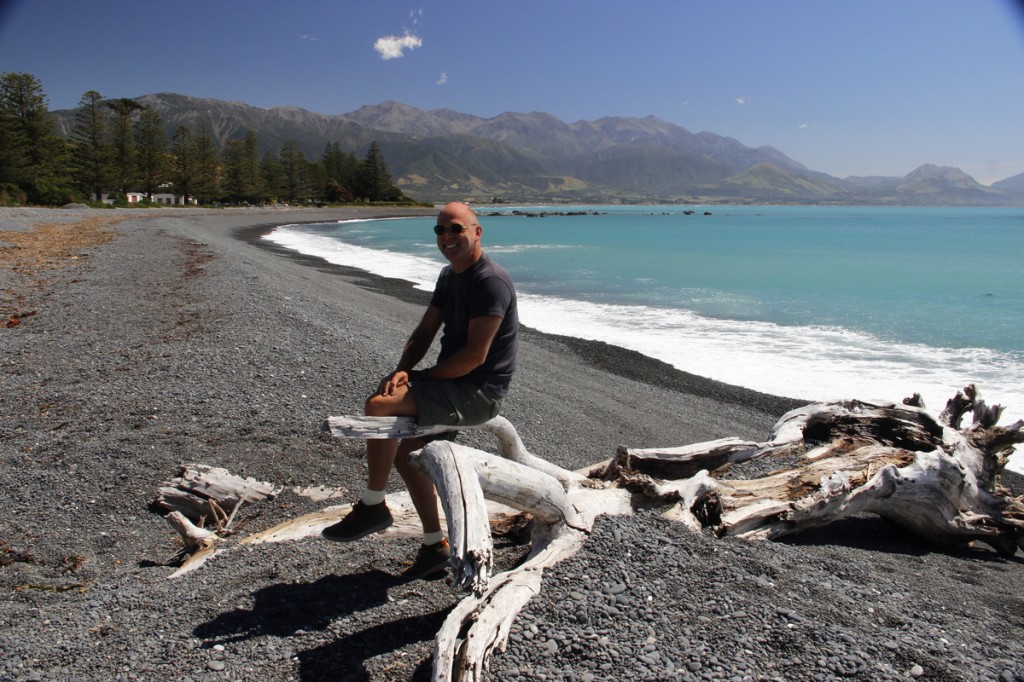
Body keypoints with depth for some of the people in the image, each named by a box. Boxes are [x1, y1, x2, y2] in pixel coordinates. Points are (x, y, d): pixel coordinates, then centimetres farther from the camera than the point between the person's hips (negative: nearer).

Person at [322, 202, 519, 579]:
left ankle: (373, 508, -5)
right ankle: (434, 545, 21)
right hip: (453, 384, 10)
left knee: (379, 407, -22)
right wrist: (402, 369, -7)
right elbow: (424, 332, 13)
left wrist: (421, 376, -13)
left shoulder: (491, 280, -18)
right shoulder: (449, 276, 13)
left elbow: (475, 355, -24)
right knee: (405, 454, 10)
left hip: (478, 393, -10)